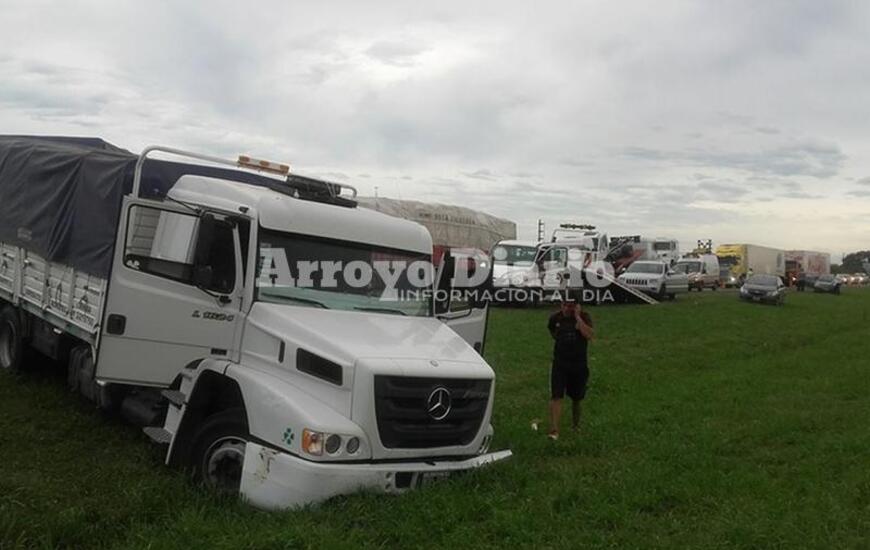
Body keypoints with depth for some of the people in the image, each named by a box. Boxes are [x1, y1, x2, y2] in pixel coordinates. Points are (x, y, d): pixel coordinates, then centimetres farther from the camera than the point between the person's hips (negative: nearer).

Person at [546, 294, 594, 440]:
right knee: (556, 397, -13)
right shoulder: (555, 318, -1)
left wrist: (578, 317, -25)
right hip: (560, 364, 0)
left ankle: (575, 425, 37)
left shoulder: (584, 317, -8)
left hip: (579, 364, 0)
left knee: (576, 398, 14)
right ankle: (554, 430, -17)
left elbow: (589, 335, -25)